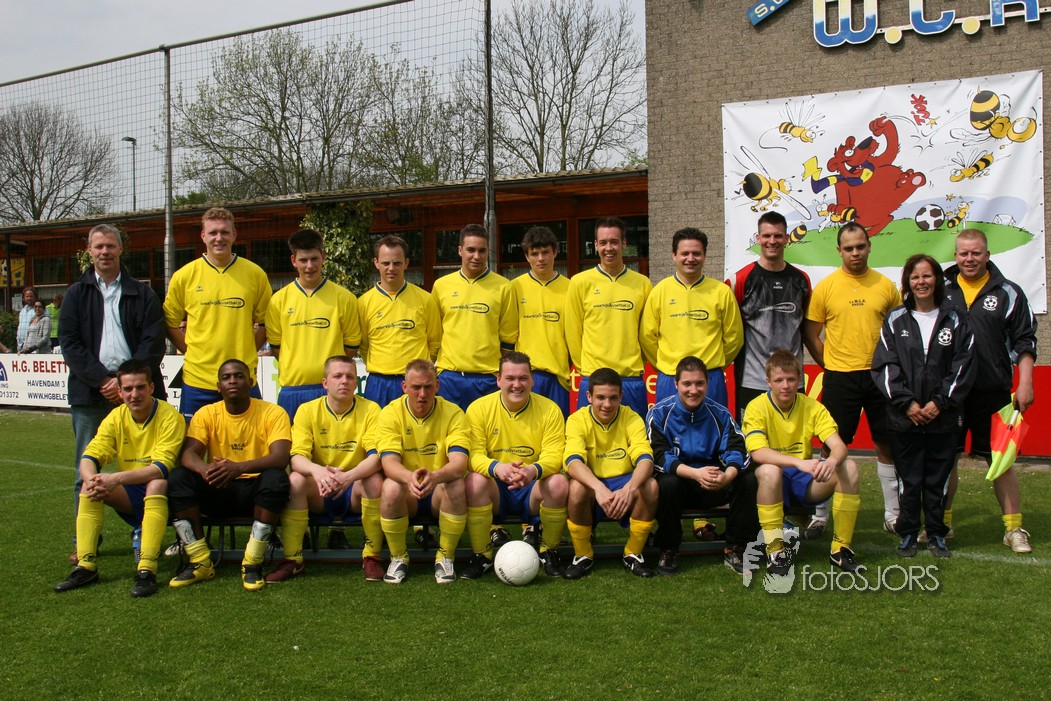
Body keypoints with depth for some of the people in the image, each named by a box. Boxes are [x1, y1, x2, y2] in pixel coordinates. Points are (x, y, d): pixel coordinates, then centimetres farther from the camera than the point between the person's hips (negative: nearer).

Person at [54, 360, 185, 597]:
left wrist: (117, 479, -38)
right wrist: (91, 479, -33)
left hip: (160, 493, -5)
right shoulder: (116, 417, -1)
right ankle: (86, 566, -16)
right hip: (131, 496, 5)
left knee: (157, 483, -36)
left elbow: (162, 467, -27)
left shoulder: (169, 417, -16)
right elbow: (90, 457, -9)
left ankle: (146, 569, -39)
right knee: (91, 484, -17)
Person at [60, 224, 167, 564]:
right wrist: (103, 381, -10)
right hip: (90, 394, 1)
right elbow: (70, 344, 3)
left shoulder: (142, 293, 11)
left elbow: (154, 341, 1)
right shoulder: (76, 294, 13)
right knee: (87, 471, 4)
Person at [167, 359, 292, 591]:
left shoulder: (272, 413, -7)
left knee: (276, 478, -34)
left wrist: (239, 467, -40)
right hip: (219, 491, 3)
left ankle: (252, 563, -25)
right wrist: (205, 468, -37)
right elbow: (188, 454, -11)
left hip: (256, 490, -3)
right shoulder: (207, 414, 2)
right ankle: (200, 562, -17)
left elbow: (280, 458, -22)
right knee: (178, 478, -22)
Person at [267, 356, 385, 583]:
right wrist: (317, 470, -38)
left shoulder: (370, 409, -6)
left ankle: (372, 556, -15)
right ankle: (292, 559, -17)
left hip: (355, 489, -1)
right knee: (295, 479, -28)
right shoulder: (307, 410, -3)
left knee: (375, 480, -32)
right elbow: (297, 457, -14)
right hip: (319, 491, 1)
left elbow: (376, 456, -18)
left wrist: (350, 475, -39)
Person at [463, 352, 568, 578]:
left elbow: (554, 457, -11)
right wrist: (496, 467, -36)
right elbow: (473, 454, -13)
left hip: (533, 488, 0)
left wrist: (534, 470, -36)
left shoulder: (549, 409, -4)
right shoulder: (479, 408, -4)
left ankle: (549, 551, -5)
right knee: (474, 480, -32)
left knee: (559, 483, -30)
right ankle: (481, 555, -12)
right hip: (495, 487, 0)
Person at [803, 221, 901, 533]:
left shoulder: (885, 286, 4)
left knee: (887, 445, 8)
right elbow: (810, 334, 4)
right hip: (839, 378, -2)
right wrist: (830, 365, -1)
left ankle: (893, 514, 21)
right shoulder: (825, 287, 0)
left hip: (879, 376, 2)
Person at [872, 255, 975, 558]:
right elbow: (884, 366, -1)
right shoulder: (895, 321, 5)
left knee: (938, 479, 6)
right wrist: (907, 402, -10)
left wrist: (940, 402, -8)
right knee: (909, 480, 4)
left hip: (943, 417, 0)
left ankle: (936, 535, 18)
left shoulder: (955, 320, 6)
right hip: (904, 417, 0)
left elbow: (963, 366, 1)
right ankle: (908, 534, 15)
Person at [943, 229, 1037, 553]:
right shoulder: (941, 292, 7)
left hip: (993, 393, -2)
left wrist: (1024, 384, -5)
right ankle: (942, 523, 20)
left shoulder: (1008, 293, 3)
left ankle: (1014, 528, 11)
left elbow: (1024, 342, 3)